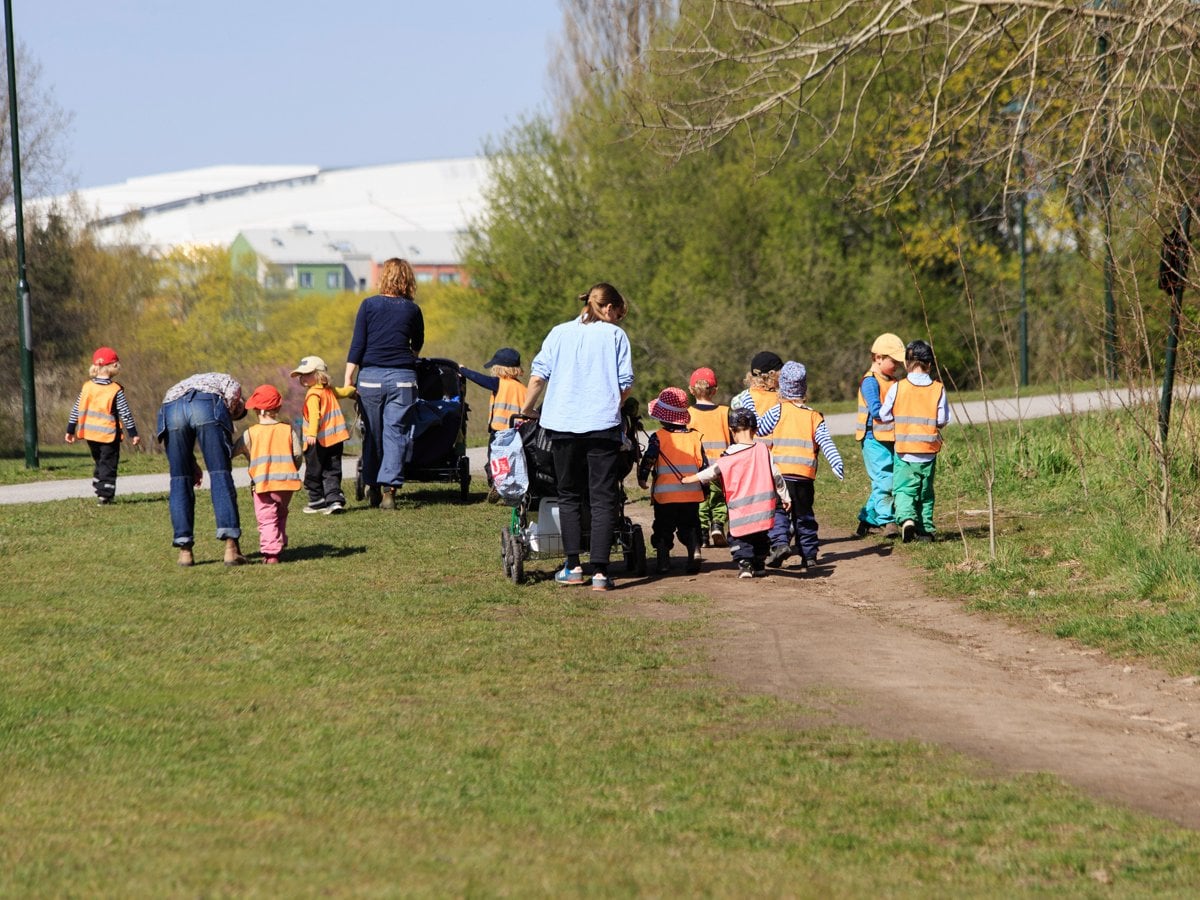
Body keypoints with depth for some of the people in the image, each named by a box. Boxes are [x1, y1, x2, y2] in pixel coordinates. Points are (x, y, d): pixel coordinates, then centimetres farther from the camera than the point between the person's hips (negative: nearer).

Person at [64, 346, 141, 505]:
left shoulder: (87, 387, 0)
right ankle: (104, 495, -5)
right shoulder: (116, 390, -11)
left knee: (99, 462, 20)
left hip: (90, 433, 4)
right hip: (109, 433, -4)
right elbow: (125, 414, -10)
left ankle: (100, 492, 18)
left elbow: (76, 410, 3)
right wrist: (133, 434, -3)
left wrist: (70, 430, 11)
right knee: (108, 464, 3)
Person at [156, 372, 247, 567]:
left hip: (171, 408, 4)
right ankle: (231, 546, -10)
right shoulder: (229, 382, 34)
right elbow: (231, 396, 7)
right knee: (220, 474, -1)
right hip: (207, 404, -4)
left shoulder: (183, 385, 44)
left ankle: (185, 549, 7)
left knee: (180, 479, 10)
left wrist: (192, 463, 25)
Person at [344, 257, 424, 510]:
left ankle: (372, 488, 13)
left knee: (372, 433, 9)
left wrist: (348, 378, 0)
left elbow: (357, 344, -3)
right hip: (402, 378, 0)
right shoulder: (412, 309, 5)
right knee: (395, 433, 0)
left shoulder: (369, 305, 0)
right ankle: (388, 489, -11)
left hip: (371, 376, 0)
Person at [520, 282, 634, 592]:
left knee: (569, 496, 14)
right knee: (603, 499, 0)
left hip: (563, 425, 2)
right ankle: (599, 571, -8)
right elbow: (626, 383, -1)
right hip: (603, 425, -2)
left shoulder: (559, 333, 9)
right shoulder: (615, 335, 4)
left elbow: (538, 376, 4)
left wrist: (527, 410, 17)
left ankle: (573, 566, 10)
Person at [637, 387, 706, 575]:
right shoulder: (694, 436, 4)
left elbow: (648, 459, -11)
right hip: (691, 494, 2)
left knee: (663, 529, 8)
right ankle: (694, 553, -5)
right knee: (690, 527, 12)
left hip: (664, 495, -2)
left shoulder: (658, 437, -6)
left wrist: (642, 478, 3)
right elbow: (703, 462, 7)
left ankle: (664, 561, 2)